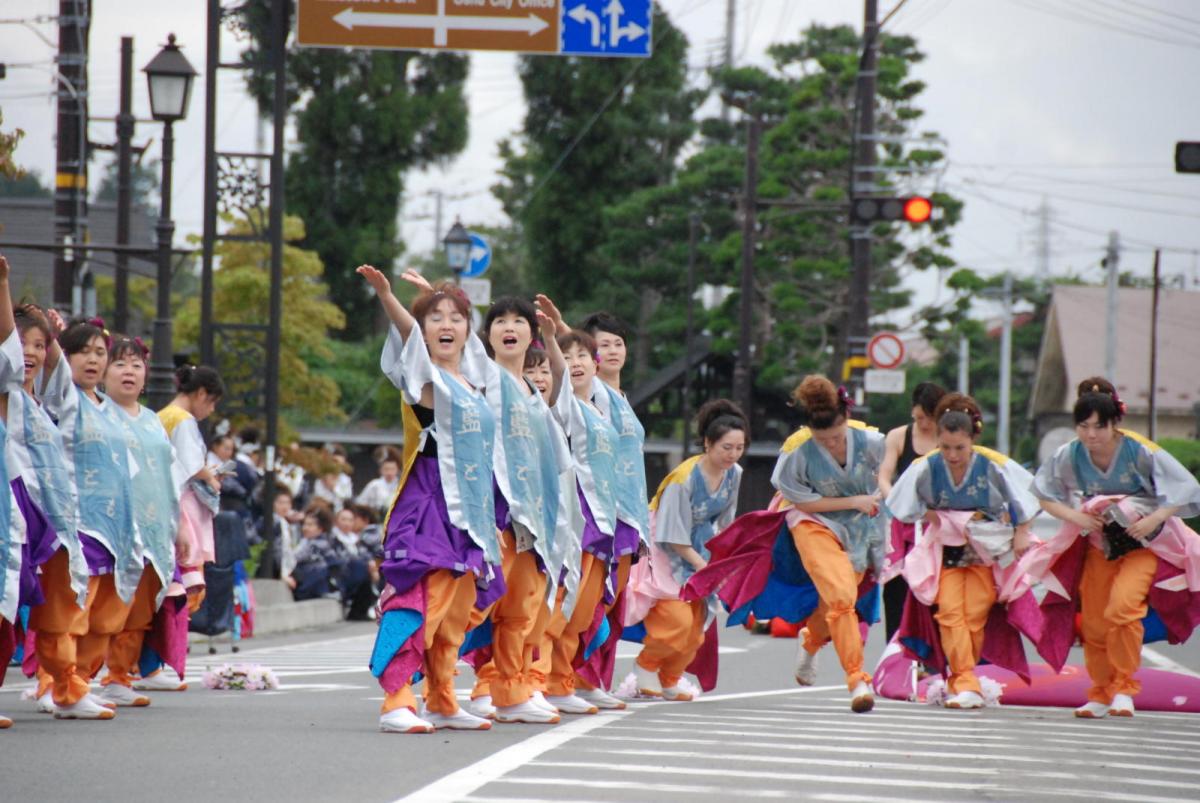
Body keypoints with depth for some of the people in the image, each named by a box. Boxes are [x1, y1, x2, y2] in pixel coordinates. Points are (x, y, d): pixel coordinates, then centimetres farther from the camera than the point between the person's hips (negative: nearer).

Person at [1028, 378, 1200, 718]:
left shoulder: (1141, 452, -21)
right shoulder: (1069, 456, -12)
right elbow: (1044, 495, 3)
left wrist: (1154, 519, -25)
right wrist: (1074, 516, -14)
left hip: (1144, 543, -4)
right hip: (1098, 544, 4)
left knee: (1122, 605, -26)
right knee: (1093, 622, 4)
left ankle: (1124, 688, -12)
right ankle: (1100, 695, 25)